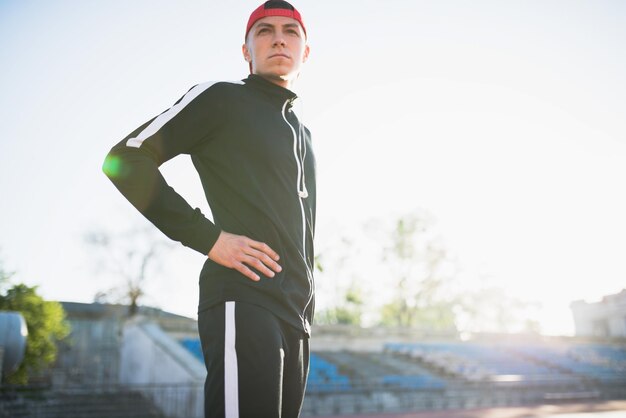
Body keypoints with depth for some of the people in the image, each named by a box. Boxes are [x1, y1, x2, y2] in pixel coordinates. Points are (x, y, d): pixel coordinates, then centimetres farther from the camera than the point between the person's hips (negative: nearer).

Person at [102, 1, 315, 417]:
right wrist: (208, 237, -14)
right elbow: (126, 160, -7)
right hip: (244, 303, -8)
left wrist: (304, 307, 17)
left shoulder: (302, 135, 25)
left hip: (295, 314, 8)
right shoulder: (221, 99, 3)